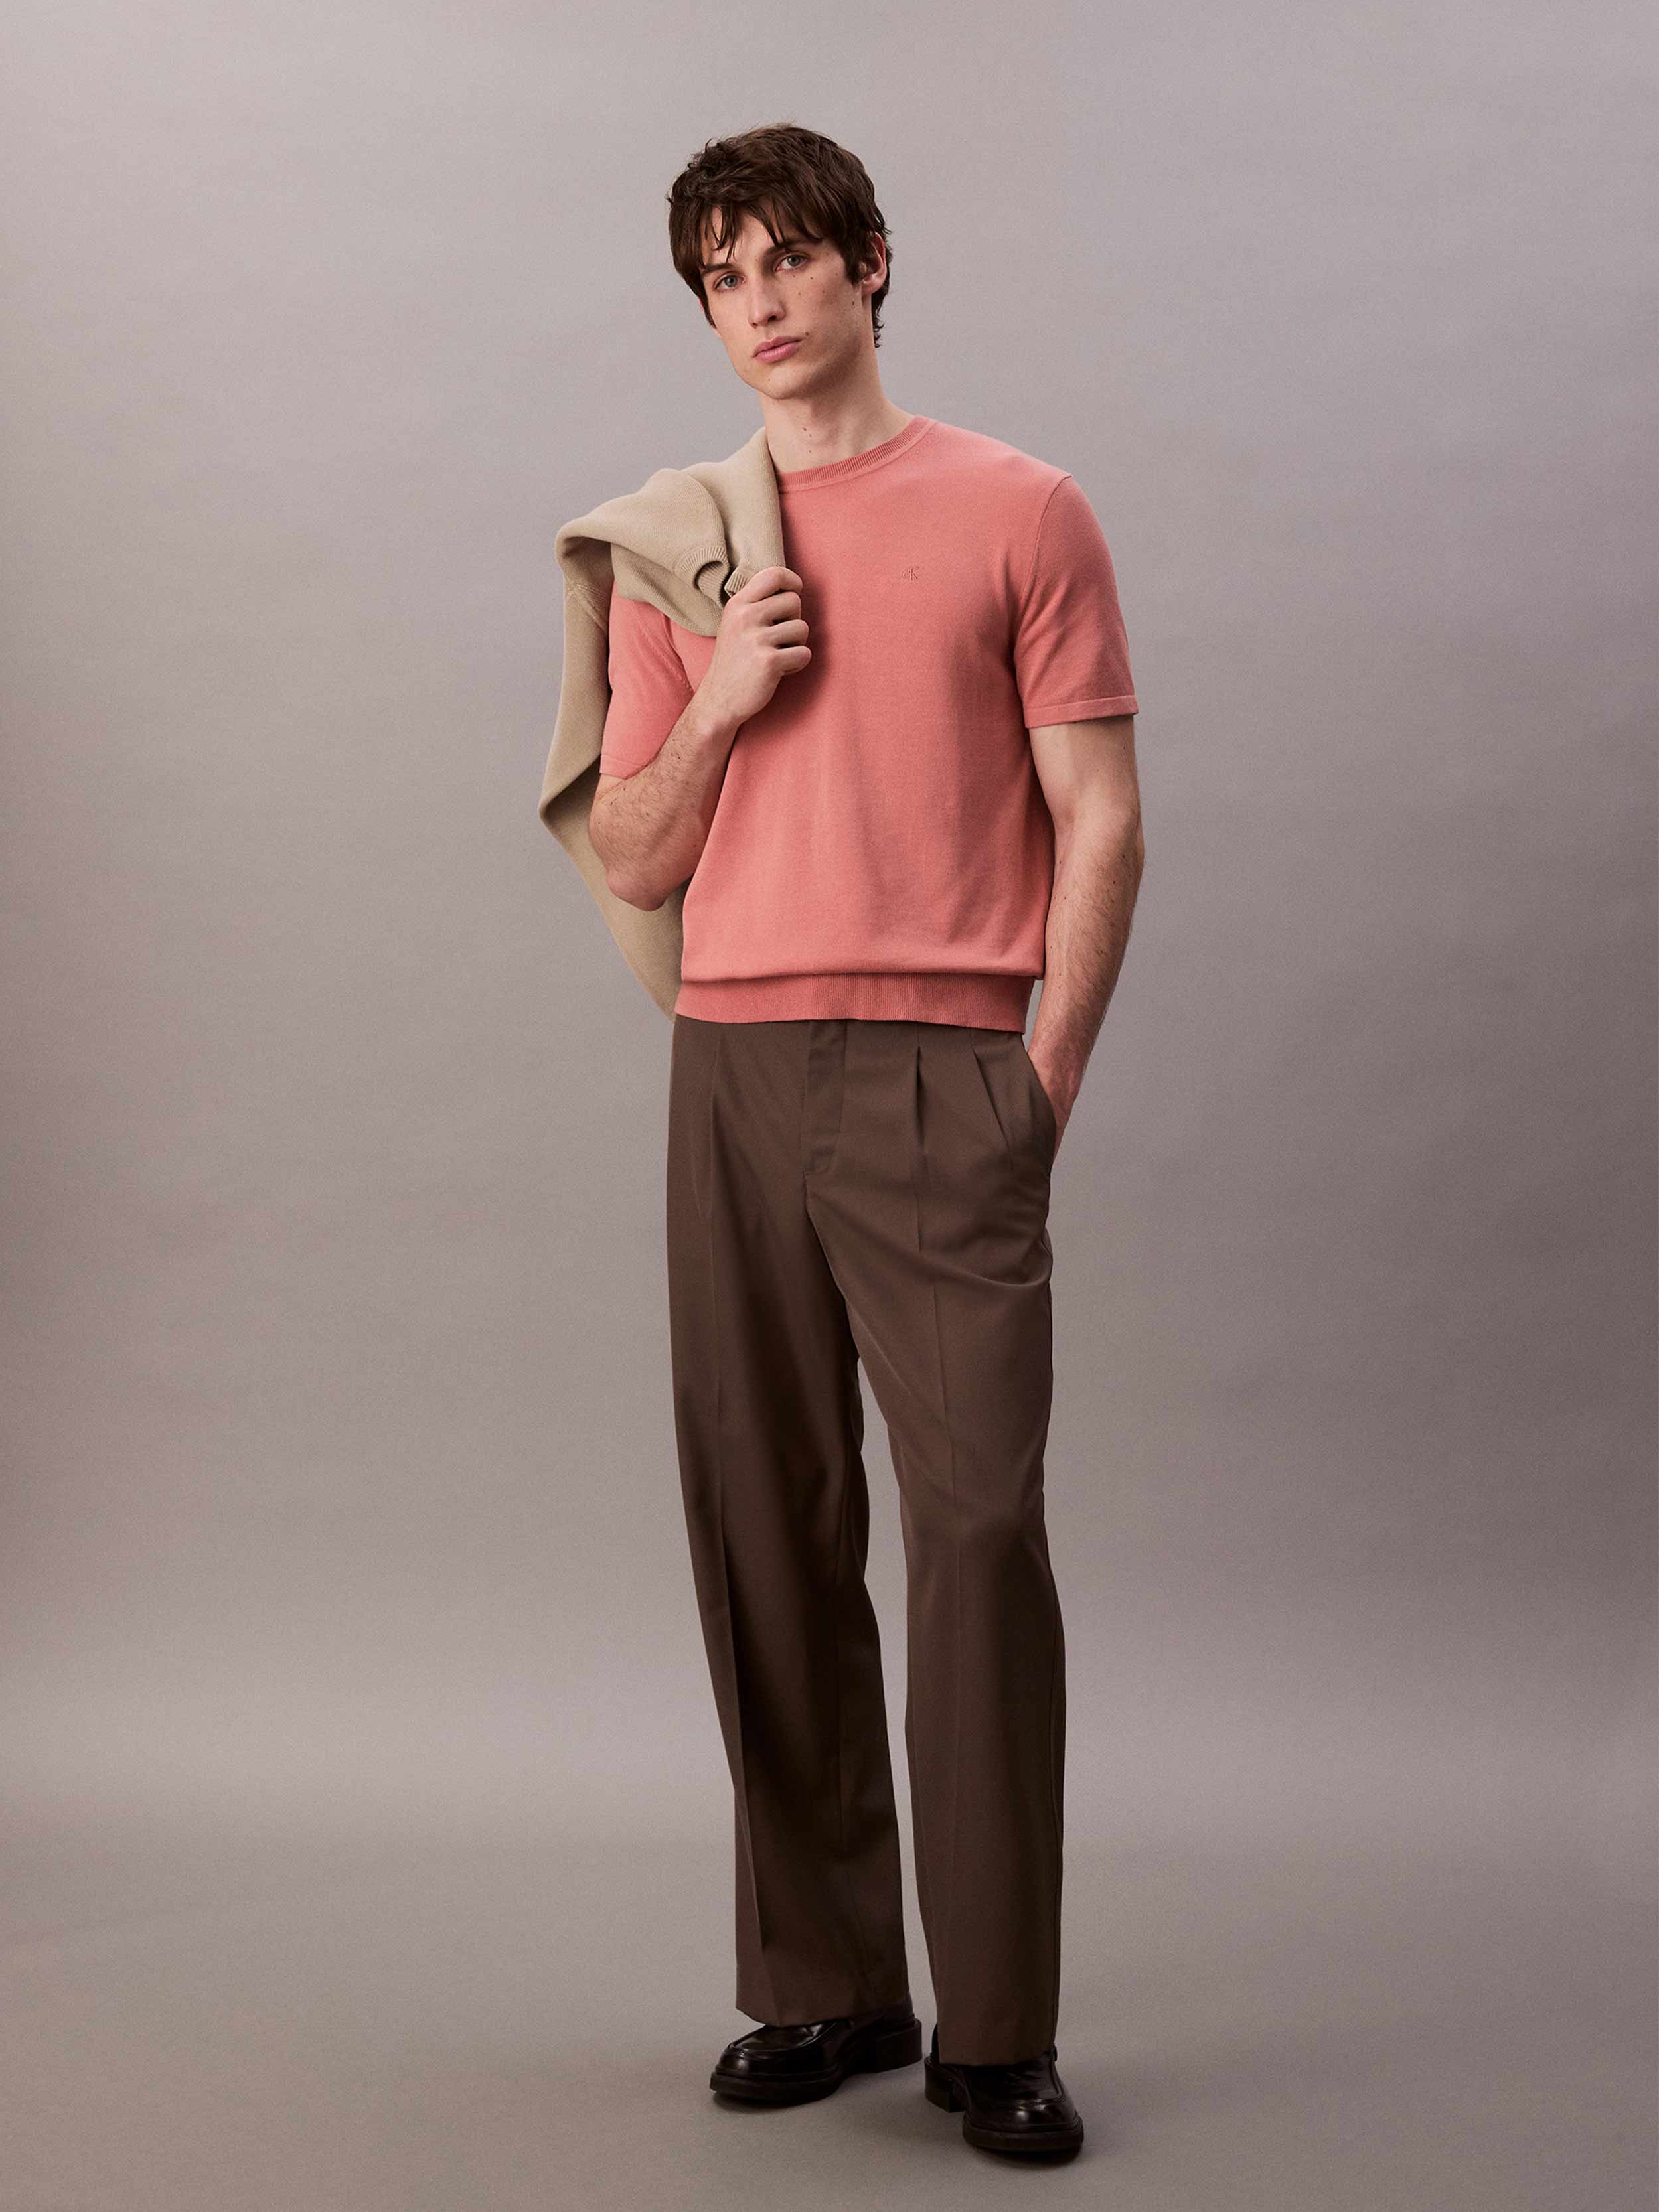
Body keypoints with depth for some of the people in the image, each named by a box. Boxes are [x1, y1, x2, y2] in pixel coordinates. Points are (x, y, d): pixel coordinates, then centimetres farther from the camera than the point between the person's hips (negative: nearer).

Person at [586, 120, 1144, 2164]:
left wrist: (1042, 1087, -6)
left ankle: (997, 2033, -1)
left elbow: (1100, 822, 2)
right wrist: (715, 708, -3)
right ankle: (824, 1988, 16)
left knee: (979, 1525, -9)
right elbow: (630, 863, 15)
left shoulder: (1021, 513, 6)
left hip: (947, 1075, -4)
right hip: (733, 1076, 4)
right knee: (765, 1532, 4)